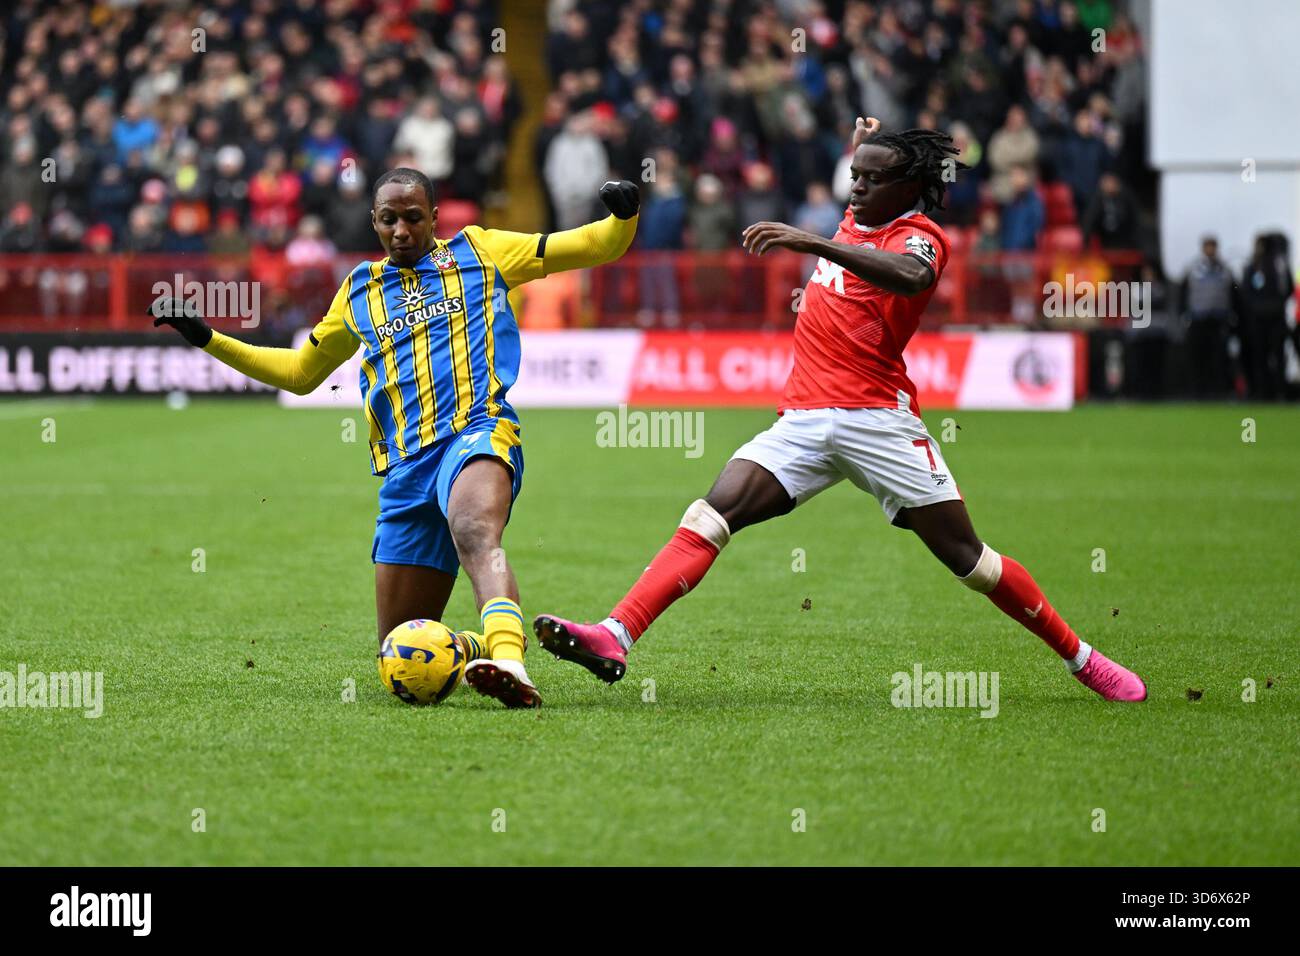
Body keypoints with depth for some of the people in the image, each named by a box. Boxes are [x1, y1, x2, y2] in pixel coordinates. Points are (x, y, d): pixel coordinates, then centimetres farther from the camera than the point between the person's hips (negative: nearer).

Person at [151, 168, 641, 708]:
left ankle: (508, 664, -62)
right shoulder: (359, 291, 26)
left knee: (475, 535, -41)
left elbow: (596, 248, 16)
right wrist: (206, 338, 31)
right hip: (404, 470, 5)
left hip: (476, 431, -5)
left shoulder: (477, 253, 17)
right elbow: (299, 371, 37)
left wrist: (623, 217, -7)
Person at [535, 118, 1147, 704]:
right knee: (711, 517, -14)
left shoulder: (919, 236, -7)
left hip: (876, 417, -6)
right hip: (803, 421, 6)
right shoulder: (856, 220, 16)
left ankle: (1080, 658, 14)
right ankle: (614, 638, -26)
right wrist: (866, 141, 29)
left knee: (967, 558, -3)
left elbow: (910, 275, -34)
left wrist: (812, 243, -41)